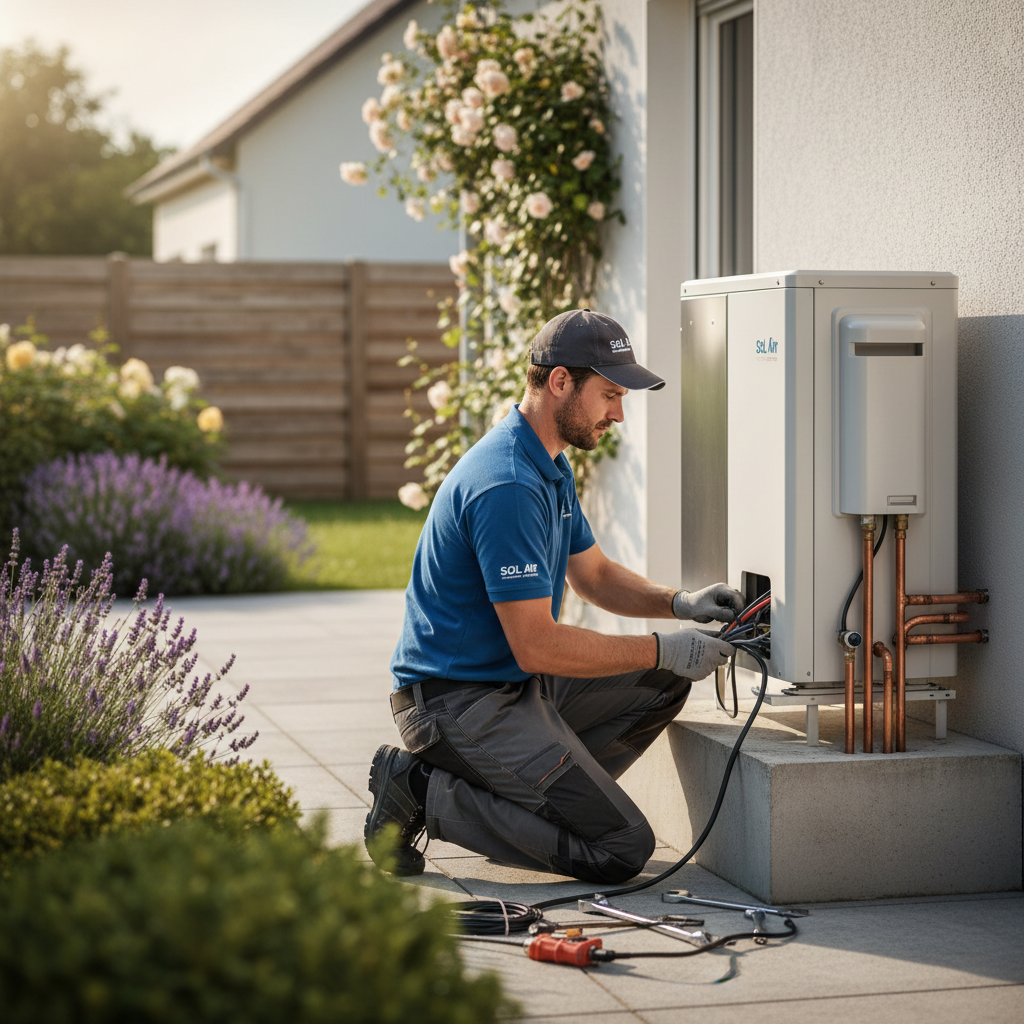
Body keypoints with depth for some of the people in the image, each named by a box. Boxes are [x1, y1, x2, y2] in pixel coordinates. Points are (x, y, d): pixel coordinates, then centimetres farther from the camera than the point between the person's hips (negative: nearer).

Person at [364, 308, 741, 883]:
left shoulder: (550, 466, 11)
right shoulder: (508, 486, -24)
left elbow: (593, 574, 22)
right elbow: (536, 645, -25)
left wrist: (679, 603, 4)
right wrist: (663, 650, -17)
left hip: (517, 684, 10)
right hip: (462, 702, -10)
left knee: (662, 685, 9)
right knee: (623, 848, -13)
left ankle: (536, 797, 7)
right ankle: (425, 793, -7)